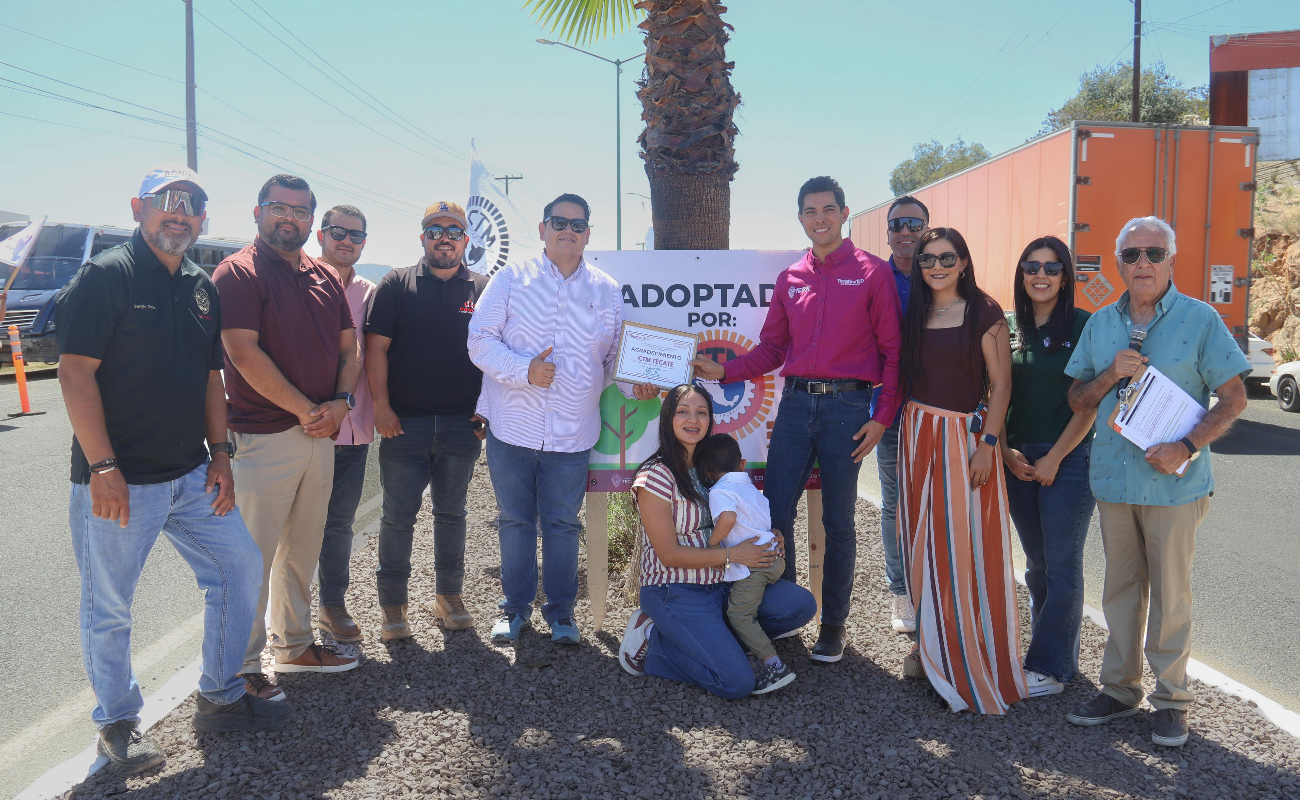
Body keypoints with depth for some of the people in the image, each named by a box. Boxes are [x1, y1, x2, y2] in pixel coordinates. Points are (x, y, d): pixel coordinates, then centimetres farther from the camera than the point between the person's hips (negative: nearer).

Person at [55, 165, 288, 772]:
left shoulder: (201, 288, 12)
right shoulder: (106, 276, -10)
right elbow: (75, 372, -15)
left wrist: (219, 453, 8)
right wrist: (102, 468, -20)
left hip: (191, 477, 7)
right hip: (118, 482, -7)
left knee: (240, 568, 9)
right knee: (108, 608, 5)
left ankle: (220, 698, 25)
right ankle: (117, 723, 25)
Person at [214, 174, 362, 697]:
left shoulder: (325, 278, 14)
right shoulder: (238, 272, -7)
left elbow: (348, 347, 14)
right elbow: (244, 353, -16)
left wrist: (341, 402, -4)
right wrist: (306, 410, -15)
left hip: (320, 436, 7)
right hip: (264, 436, -7)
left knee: (303, 550, 17)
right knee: (254, 556, -2)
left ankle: (294, 644, 31)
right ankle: (242, 667, 9)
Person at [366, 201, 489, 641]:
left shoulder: (482, 289, 7)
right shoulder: (397, 284, 3)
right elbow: (377, 346, -2)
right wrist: (381, 405, -9)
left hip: (462, 424, 2)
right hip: (404, 422, -1)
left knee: (451, 513, 13)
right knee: (398, 515, 3)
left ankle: (449, 596, 25)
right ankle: (393, 604, 14)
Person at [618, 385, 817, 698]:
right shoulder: (655, 476, -14)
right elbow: (670, 554, -16)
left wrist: (768, 537, -2)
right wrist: (733, 555, -18)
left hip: (722, 583, 8)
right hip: (675, 592, -8)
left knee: (801, 604, -5)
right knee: (737, 682, -20)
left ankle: (711, 639, 3)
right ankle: (652, 644, 0)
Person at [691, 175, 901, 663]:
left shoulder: (872, 273, 1)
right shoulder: (790, 278, 13)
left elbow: (892, 351, 0)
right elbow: (772, 348, 15)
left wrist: (883, 416, -8)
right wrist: (724, 372, 1)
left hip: (848, 405, -3)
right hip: (796, 402, 4)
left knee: (838, 521, 4)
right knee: (775, 512, 2)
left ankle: (834, 624, 19)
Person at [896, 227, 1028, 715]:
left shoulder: (983, 313, -4)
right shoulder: (914, 314, 10)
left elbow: (1001, 385, -6)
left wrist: (987, 443, -13)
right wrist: (909, 432, 5)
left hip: (966, 436, -5)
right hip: (918, 435, 5)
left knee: (965, 546, -2)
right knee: (921, 542, 8)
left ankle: (968, 658, 11)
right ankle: (930, 644, 22)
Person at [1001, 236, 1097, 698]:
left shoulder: (1083, 326, -5)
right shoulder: (1012, 329, 9)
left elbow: (1089, 403, -9)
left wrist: (1054, 458, -11)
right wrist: (1006, 452, -1)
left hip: (1068, 459, -5)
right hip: (1018, 461, 5)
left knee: (1062, 566, 0)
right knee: (1036, 564, 12)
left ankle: (1052, 667, 7)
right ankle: (1048, 648, 24)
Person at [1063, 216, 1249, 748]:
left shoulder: (1200, 319, -4)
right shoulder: (1100, 324, 9)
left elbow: (1233, 398, -5)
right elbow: (1077, 401, 11)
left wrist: (1187, 447, -19)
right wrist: (1111, 374, -9)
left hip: (1174, 483, -4)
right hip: (1113, 479, 4)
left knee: (1170, 595, 4)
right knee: (1121, 590, 13)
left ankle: (1171, 698, 18)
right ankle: (1120, 688, 25)